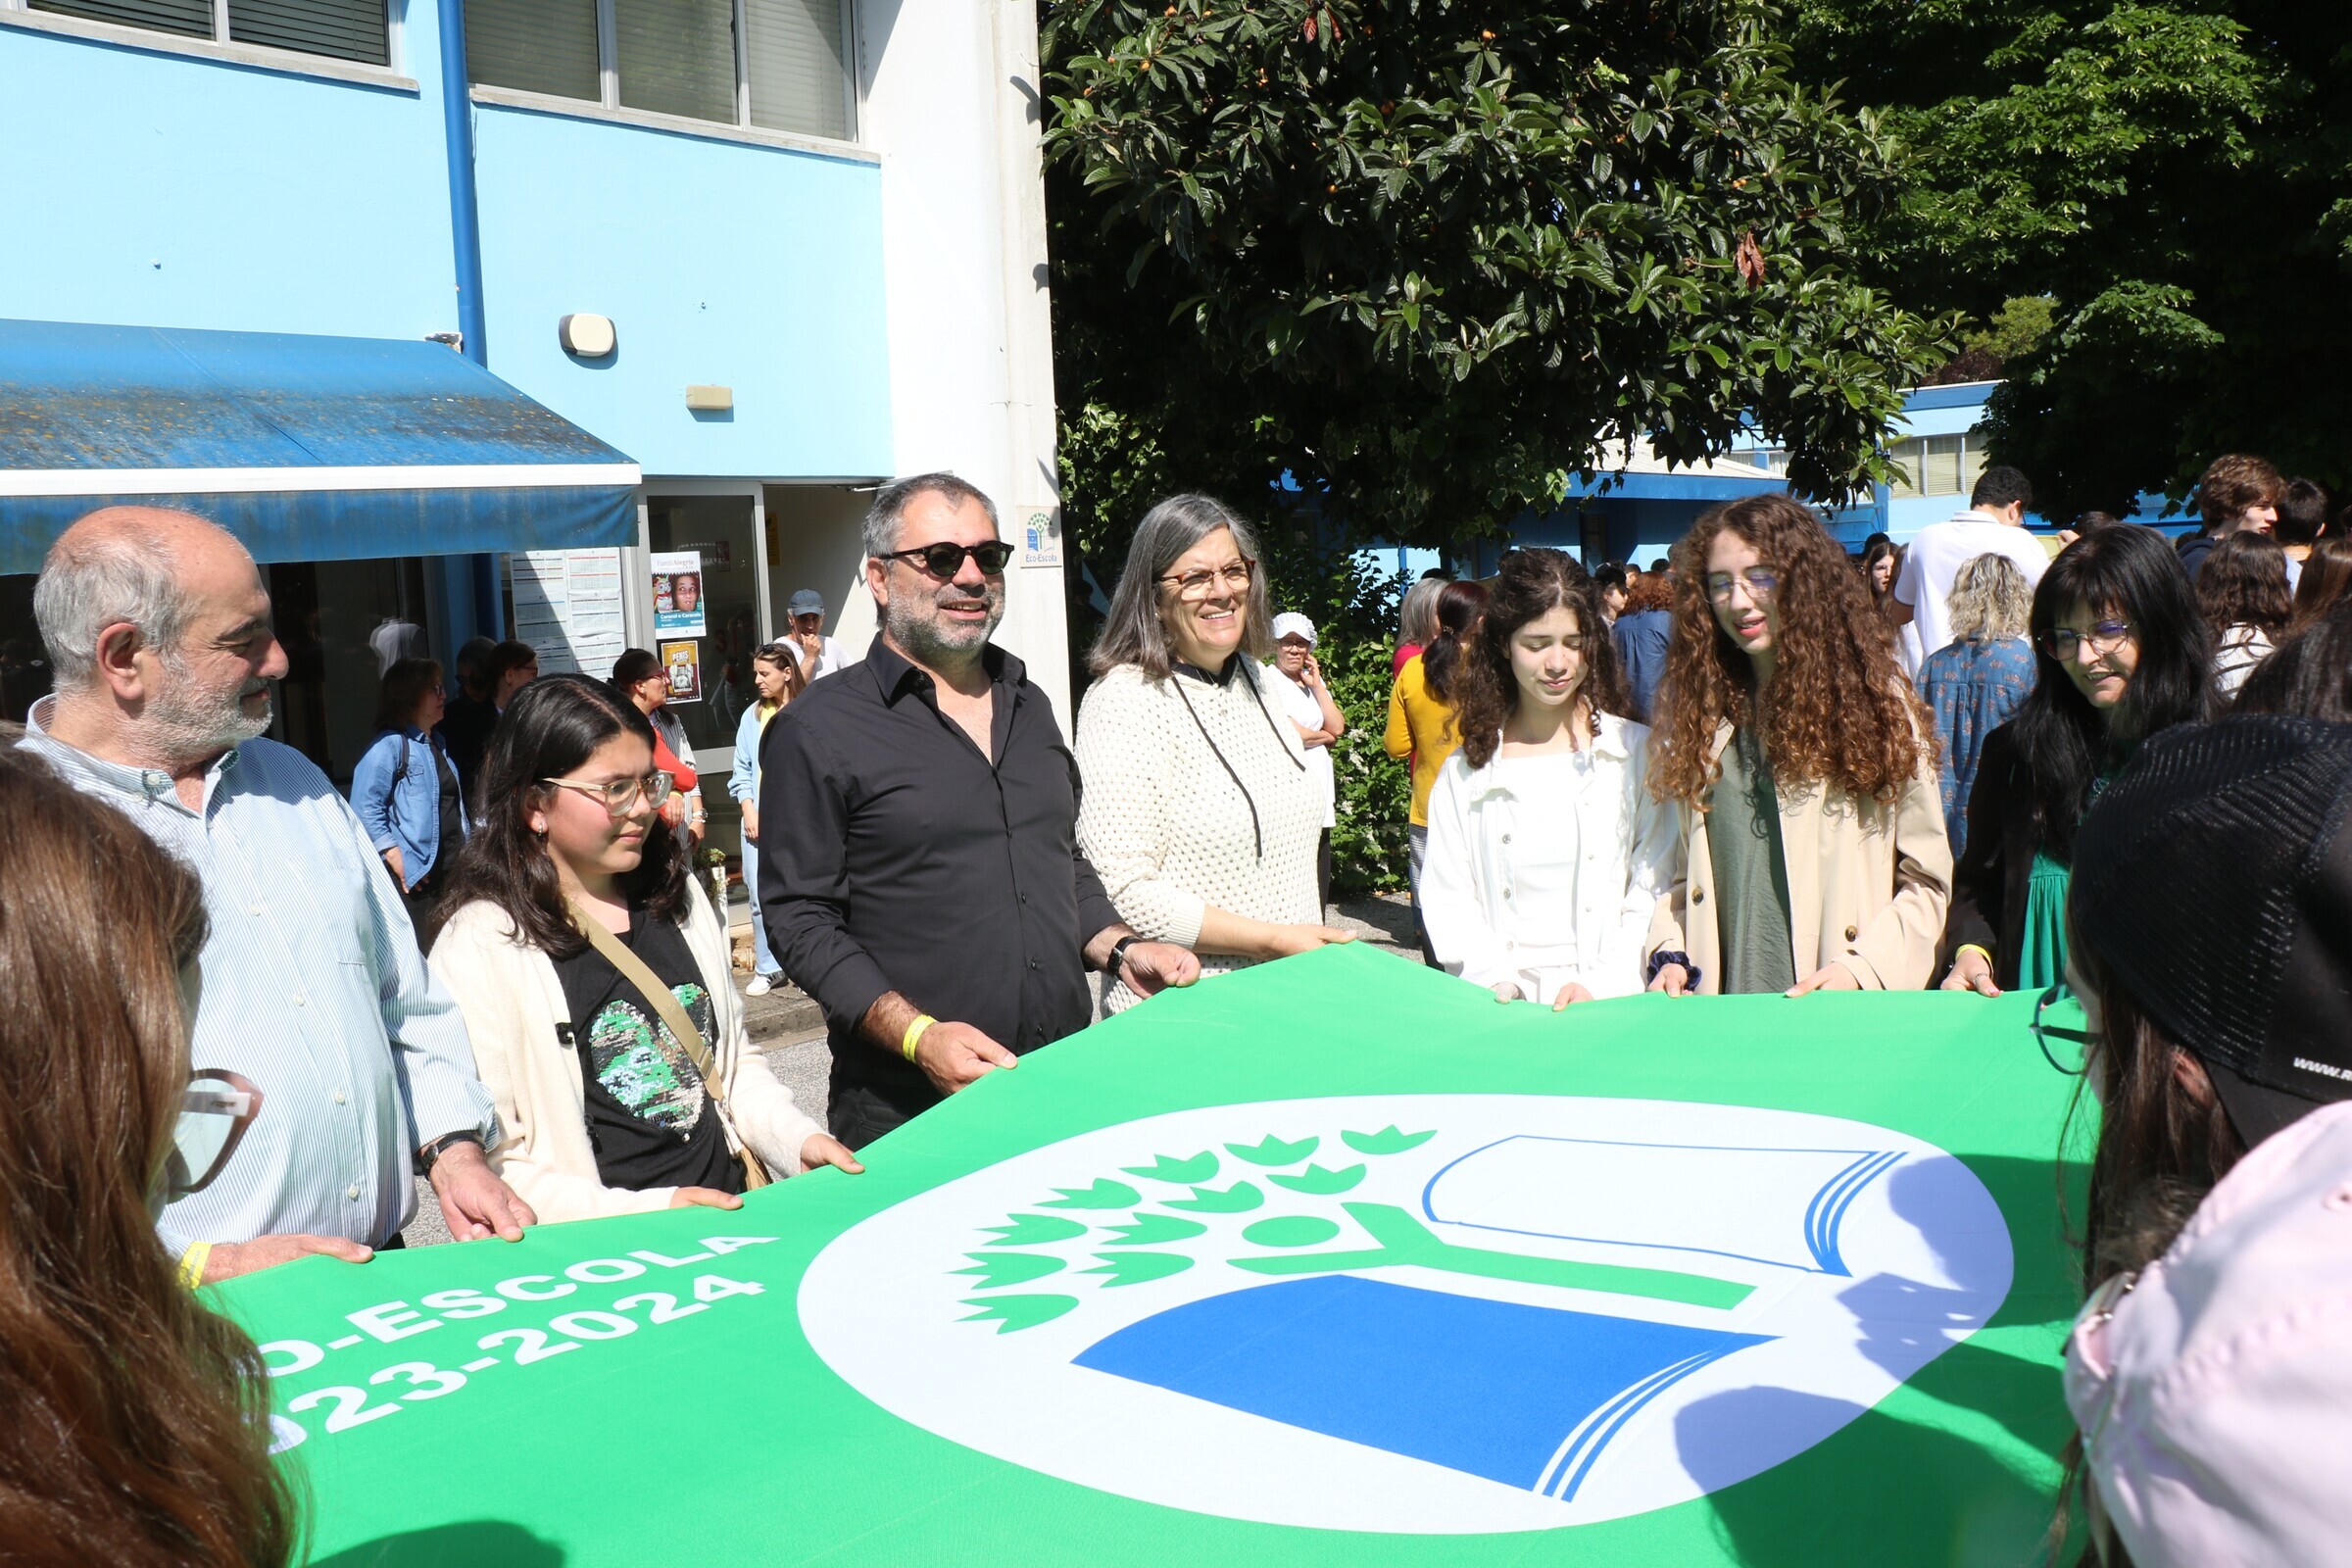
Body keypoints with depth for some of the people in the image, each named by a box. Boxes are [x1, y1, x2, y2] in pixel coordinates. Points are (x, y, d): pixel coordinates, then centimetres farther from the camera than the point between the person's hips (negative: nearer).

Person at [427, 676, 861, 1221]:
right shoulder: (479, 946, -6)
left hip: (728, 1214, 4)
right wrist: (646, 1212, -19)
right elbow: (488, 1162, -11)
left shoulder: (679, 897, 15)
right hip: (600, 1247, -4)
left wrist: (798, 1139, 4)